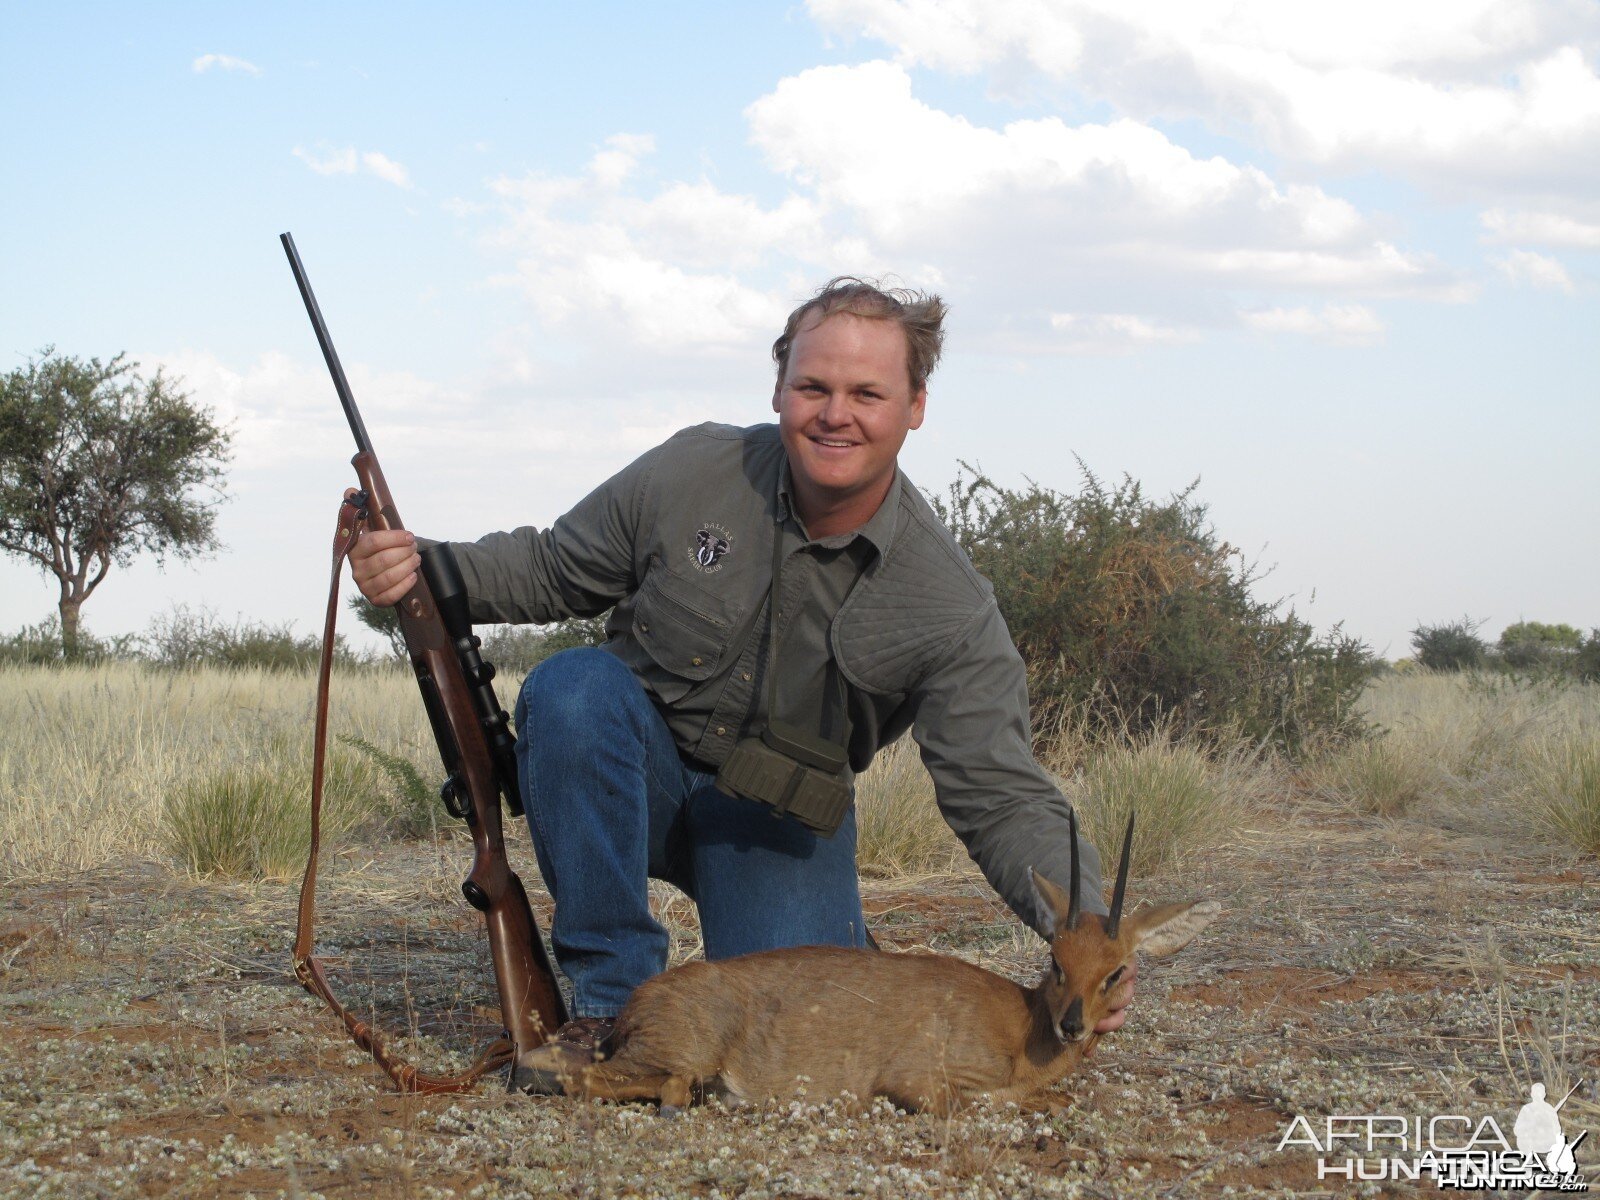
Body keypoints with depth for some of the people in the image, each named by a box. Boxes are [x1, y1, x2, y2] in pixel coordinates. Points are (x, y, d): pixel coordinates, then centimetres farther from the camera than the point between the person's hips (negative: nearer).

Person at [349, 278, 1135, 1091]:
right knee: (572, 686, -32)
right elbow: (553, 568, 2)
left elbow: (1002, 798, -19)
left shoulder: (949, 607, -17)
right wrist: (425, 568, -18)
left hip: (780, 816, -1)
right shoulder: (693, 473, -13)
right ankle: (612, 995, -20)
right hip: (643, 776, 1)